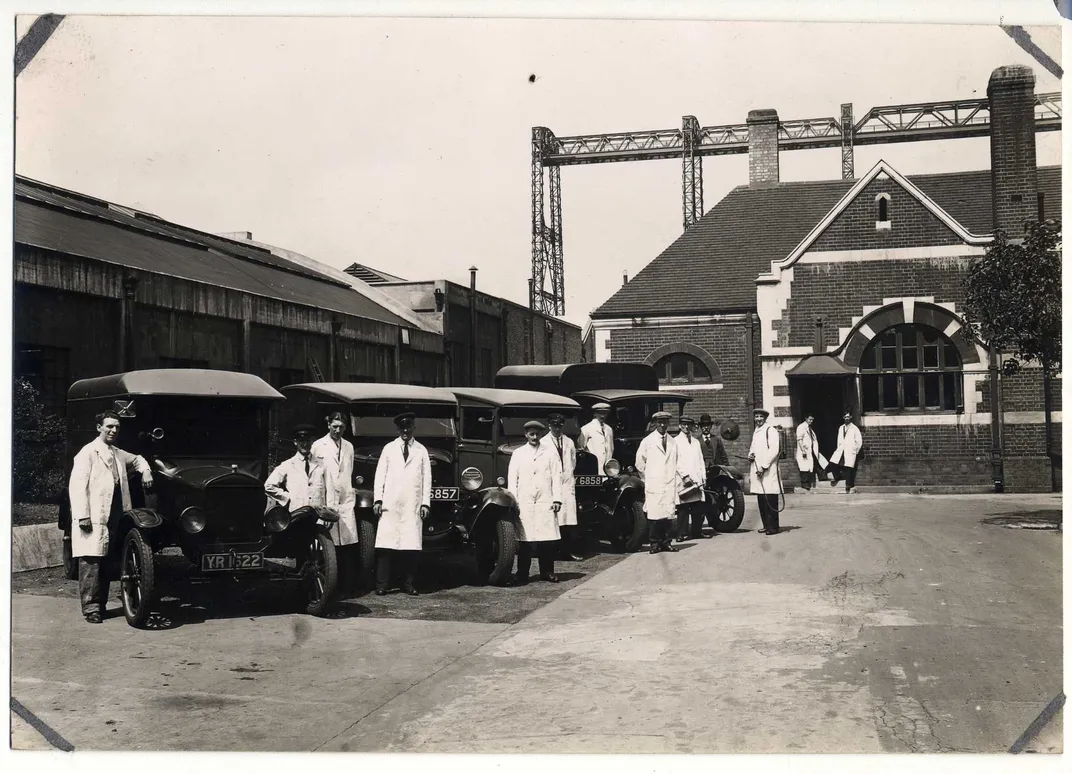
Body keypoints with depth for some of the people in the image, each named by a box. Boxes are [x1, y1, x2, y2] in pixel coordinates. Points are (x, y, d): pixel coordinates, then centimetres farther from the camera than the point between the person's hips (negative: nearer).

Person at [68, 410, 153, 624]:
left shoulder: (118, 454, 19)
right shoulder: (88, 452, -3)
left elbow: (137, 459, 41)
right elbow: (77, 485, -11)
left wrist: (145, 471, 19)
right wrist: (82, 515, -18)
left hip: (114, 517, 7)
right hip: (93, 518, -7)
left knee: (106, 562, 9)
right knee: (91, 561, -9)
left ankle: (101, 605, 15)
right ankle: (90, 608, -7)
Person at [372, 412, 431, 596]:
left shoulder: (421, 450, 11)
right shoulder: (389, 448, 10)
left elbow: (426, 478, 7)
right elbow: (380, 475, 6)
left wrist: (425, 503, 0)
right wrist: (377, 500, -3)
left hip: (412, 505, 0)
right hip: (390, 504, 0)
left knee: (411, 546, -2)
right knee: (385, 544, -5)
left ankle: (409, 585, 6)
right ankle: (381, 585, -1)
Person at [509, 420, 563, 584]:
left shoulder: (550, 453, 11)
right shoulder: (517, 454, 12)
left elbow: (556, 477, 7)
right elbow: (512, 478, 8)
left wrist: (557, 499, -1)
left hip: (545, 503, 0)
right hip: (524, 503, 0)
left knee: (547, 539, -1)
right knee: (524, 540, -2)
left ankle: (547, 572, 9)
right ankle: (522, 575, 3)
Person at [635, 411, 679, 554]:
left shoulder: (673, 443, 12)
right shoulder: (647, 441, 1)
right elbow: (640, 462, 5)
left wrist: (673, 476, 11)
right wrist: (648, 478, 8)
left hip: (669, 484, 4)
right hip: (653, 485, -3)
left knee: (668, 514, 1)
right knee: (654, 515, -7)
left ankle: (666, 542, 8)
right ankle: (654, 543, -2)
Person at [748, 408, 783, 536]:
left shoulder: (770, 430, -4)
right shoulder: (756, 432, 21)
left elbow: (774, 450, -13)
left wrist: (763, 466, -16)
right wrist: (750, 455, 9)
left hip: (768, 471, -8)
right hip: (757, 471, 8)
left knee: (770, 500, -9)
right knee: (761, 500, 7)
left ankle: (773, 527, -7)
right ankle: (766, 525, 13)